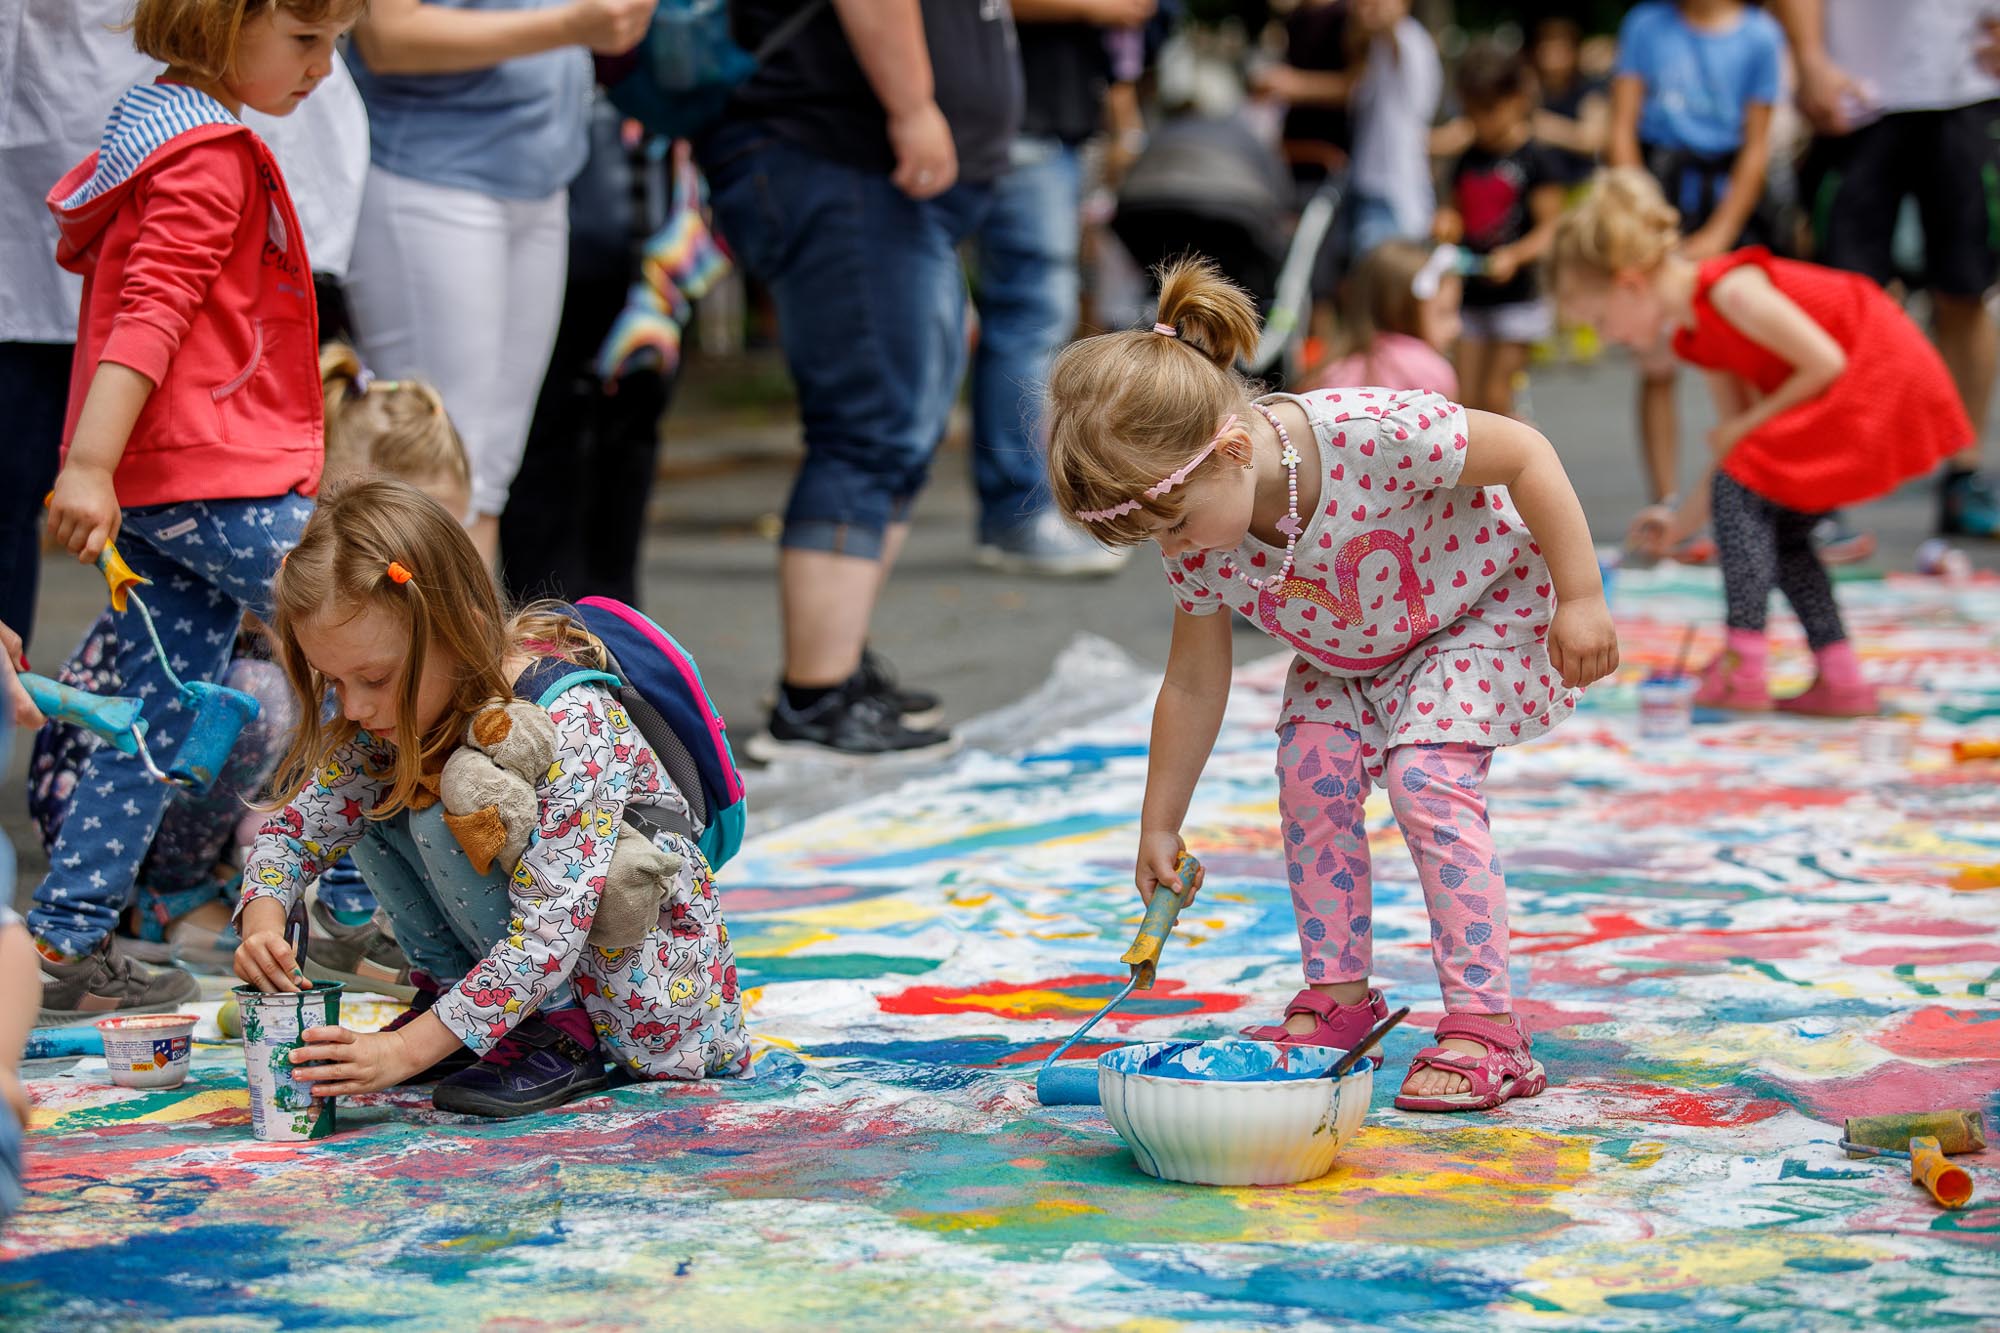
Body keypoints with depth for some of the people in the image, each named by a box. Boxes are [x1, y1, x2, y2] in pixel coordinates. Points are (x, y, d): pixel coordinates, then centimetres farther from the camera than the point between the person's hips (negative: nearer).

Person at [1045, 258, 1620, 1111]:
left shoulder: (1371, 435, -42)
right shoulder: (1201, 552, -21)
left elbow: (1526, 455, -29)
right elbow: (1192, 686, -7)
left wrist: (1581, 600, -25)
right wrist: (1160, 827, 0)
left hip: (1481, 606, -6)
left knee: (1427, 779, -21)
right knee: (1311, 770, -10)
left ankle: (1486, 1028, -16)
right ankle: (1338, 995, 8)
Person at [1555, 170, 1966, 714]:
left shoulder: (1731, 290, -18)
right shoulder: (1701, 339, 12)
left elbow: (1825, 363, -18)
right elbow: (1737, 450, 16)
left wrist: (1748, 427, -10)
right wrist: (1680, 523, 15)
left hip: (1885, 380, -10)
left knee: (1739, 491, -11)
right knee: (1779, 526, 11)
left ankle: (1742, 668, -12)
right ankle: (1839, 677, 11)